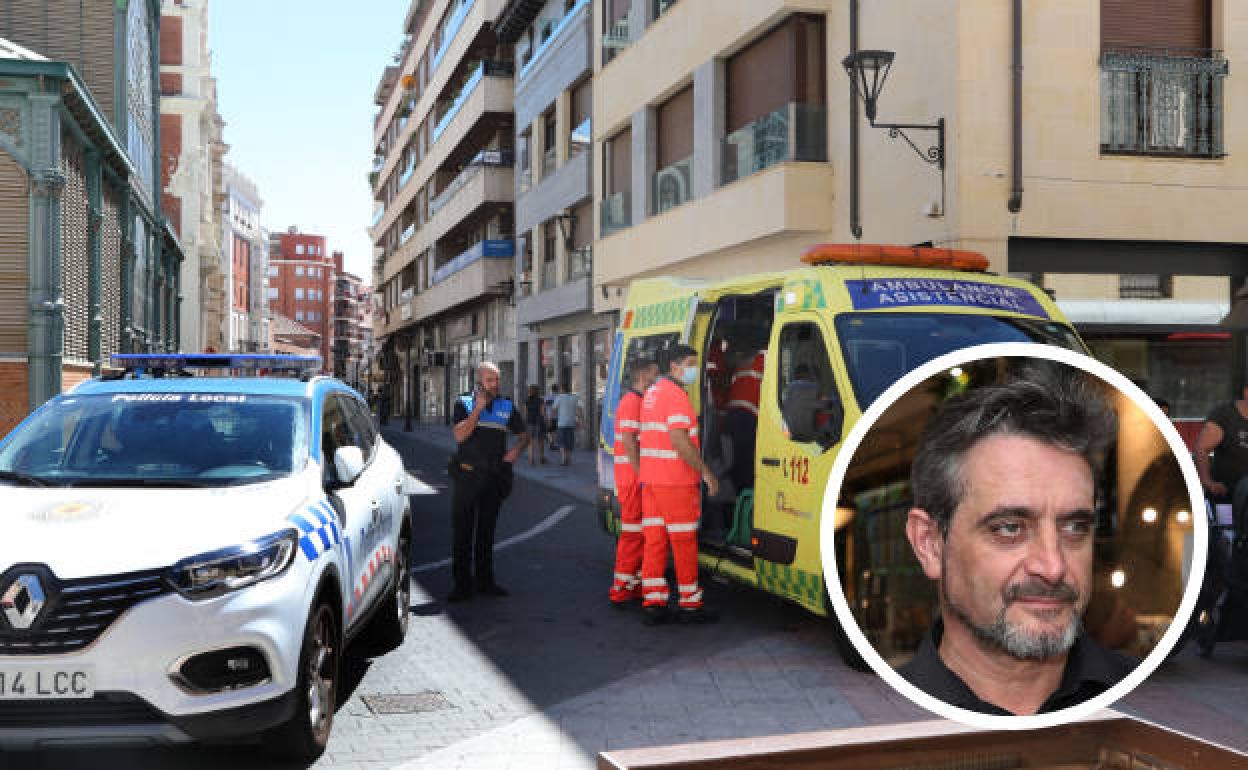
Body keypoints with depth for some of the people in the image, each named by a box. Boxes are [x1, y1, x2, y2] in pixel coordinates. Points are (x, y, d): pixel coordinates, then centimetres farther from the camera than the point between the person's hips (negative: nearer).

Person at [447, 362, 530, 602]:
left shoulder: (507, 406, 9)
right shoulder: (464, 404, 1)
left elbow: (524, 435, 17)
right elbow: (460, 435, -13)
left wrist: (517, 449, -4)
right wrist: (478, 408, -16)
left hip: (494, 476, 3)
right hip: (467, 474, -3)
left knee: (487, 529, 11)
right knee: (462, 529, -3)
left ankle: (484, 580, 18)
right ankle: (462, 583, 3)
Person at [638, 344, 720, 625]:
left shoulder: (652, 392, 17)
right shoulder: (676, 395, -14)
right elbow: (679, 441, -22)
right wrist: (706, 472, -17)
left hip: (650, 478, 9)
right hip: (675, 481, -9)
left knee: (654, 540, 8)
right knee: (684, 542, 0)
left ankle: (652, 603, 9)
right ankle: (690, 604, 6)